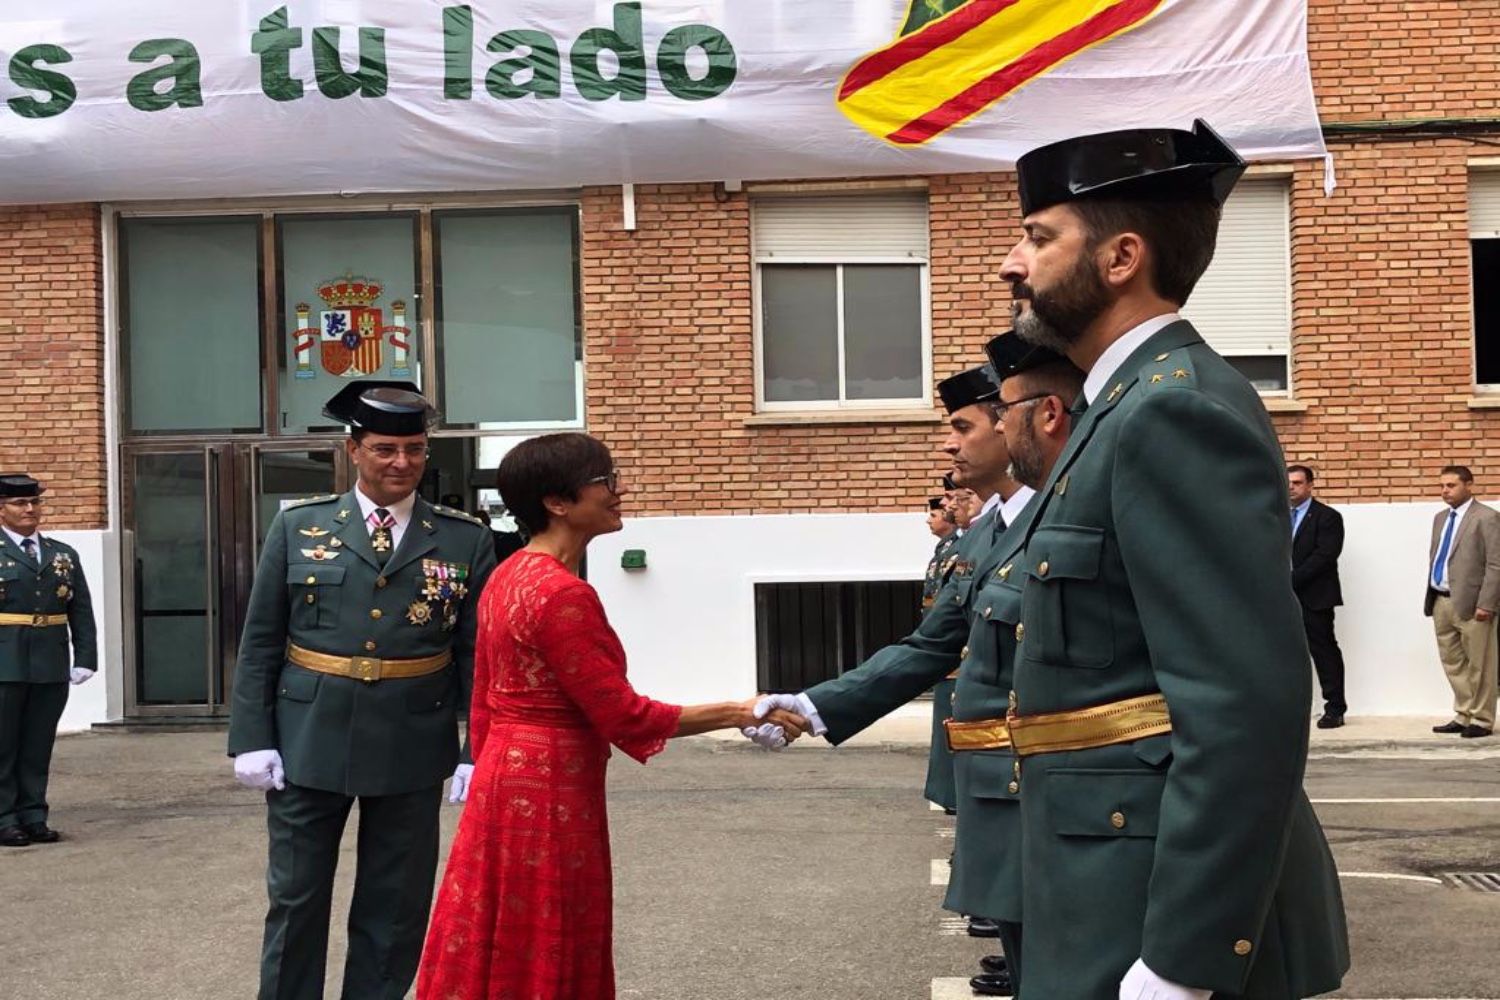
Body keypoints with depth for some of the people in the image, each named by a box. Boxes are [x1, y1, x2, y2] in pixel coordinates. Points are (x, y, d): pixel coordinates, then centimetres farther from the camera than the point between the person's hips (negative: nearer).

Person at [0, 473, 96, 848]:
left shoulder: (64, 555, 14)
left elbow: (81, 613, 11)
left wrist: (85, 659, 2)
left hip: (52, 667, 4)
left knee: (39, 747, 8)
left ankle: (34, 818, 14)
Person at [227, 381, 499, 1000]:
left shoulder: (465, 539, 0)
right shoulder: (298, 526, 2)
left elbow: (479, 654, 0)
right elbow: (260, 643, 3)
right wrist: (253, 739, -3)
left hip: (412, 752, 0)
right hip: (308, 745, 0)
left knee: (395, 908, 11)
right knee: (296, 899, 10)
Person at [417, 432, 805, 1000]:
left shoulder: (509, 577, 7)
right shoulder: (562, 594, -21)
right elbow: (623, 715, -20)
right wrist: (740, 714, -15)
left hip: (507, 780, 9)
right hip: (550, 793, -9)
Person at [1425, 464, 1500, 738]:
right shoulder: (1441, 518, 16)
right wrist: (1430, 598, 13)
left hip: (1470, 603, -7)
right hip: (1441, 602, 7)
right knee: (1452, 662, 12)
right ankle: (1462, 715, 21)